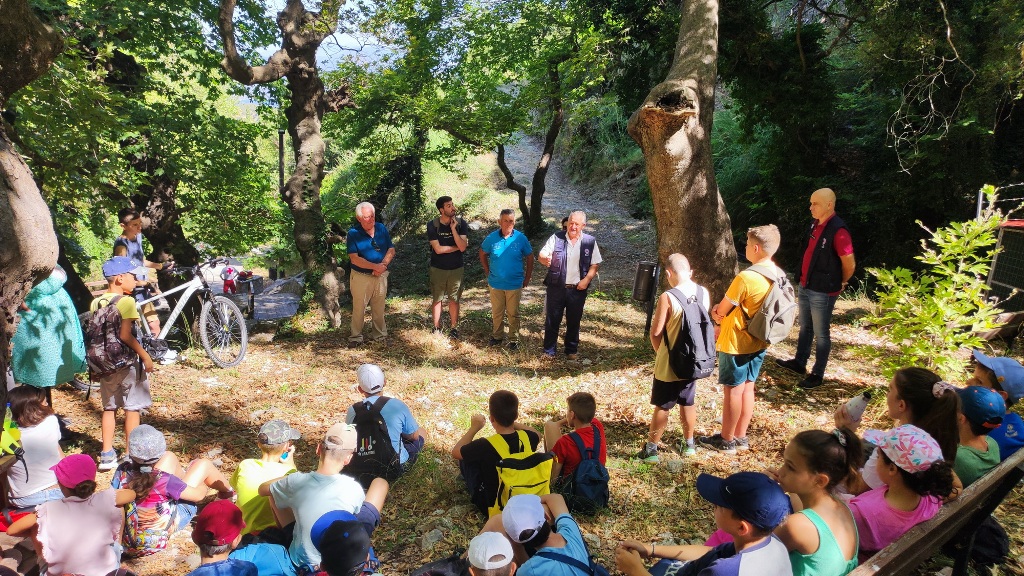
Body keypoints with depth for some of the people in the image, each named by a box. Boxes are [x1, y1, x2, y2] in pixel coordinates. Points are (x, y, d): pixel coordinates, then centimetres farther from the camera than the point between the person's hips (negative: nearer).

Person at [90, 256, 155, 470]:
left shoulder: (96, 302, 4)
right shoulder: (126, 302, -15)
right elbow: (125, 336, -23)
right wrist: (145, 356, -16)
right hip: (127, 363, -6)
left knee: (109, 408, 15)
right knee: (132, 409, 4)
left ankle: (107, 455, 20)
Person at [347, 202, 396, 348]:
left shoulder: (382, 229, 1)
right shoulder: (353, 233, -11)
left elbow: (391, 250, 3)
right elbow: (354, 259, -16)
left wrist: (383, 264, -15)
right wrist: (375, 266, -21)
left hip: (381, 276, 4)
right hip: (361, 277, -3)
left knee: (379, 308, 14)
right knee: (359, 309, 4)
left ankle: (379, 335, 28)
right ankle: (356, 337, 15)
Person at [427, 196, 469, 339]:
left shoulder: (460, 223, -8)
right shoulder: (432, 225, -12)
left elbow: (463, 247, -18)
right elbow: (438, 249, -18)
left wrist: (453, 229, -22)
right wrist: (457, 247, -12)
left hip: (456, 268, 1)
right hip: (438, 269, -1)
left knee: (454, 299, 10)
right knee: (437, 299, 9)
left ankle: (454, 328, 23)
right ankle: (437, 328, 23)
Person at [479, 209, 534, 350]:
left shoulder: (521, 238, -9)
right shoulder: (492, 238, -7)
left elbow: (529, 258, 2)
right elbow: (483, 254, 10)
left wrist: (527, 278, 2)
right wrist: (488, 272, 6)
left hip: (515, 284, -1)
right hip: (495, 283, 1)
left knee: (513, 314, 9)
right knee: (496, 313, 14)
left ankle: (514, 339, 22)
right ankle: (497, 336, 31)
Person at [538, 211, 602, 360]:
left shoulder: (590, 241, 1)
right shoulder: (556, 238, -3)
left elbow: (595, 264, 5)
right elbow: (541, 255, -9)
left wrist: (587, 279, -10)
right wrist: (545, 259, -34)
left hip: (578, 289, 1)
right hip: (556, 288, -1)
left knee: (574, 322, 12)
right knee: (552, 320, 6)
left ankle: (571, 350, 27)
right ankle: (549, 350, 19)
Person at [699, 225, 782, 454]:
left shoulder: (746, 278, -27)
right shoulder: (778, 275, 1)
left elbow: (722, 311, -15)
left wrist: (717, 311, 7)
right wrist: (721, 308, 2)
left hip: (737, 343, -8)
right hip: (758, 342, 8)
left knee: (733, 390, 5)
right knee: (747, 388, 17)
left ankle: (726, 440, 19)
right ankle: (740, 437, 29)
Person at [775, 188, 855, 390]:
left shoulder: (837, 230, -20)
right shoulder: (816, 224, 5)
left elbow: (850, 265, -16)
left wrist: (839, 284, 0)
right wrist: (804, 281, 16)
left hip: (822, 292, -8)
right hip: (805, 286, 8)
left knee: (820, 334, 5)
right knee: (805, 328, 21)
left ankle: (817, 375, 17)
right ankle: (799, 362, 37)